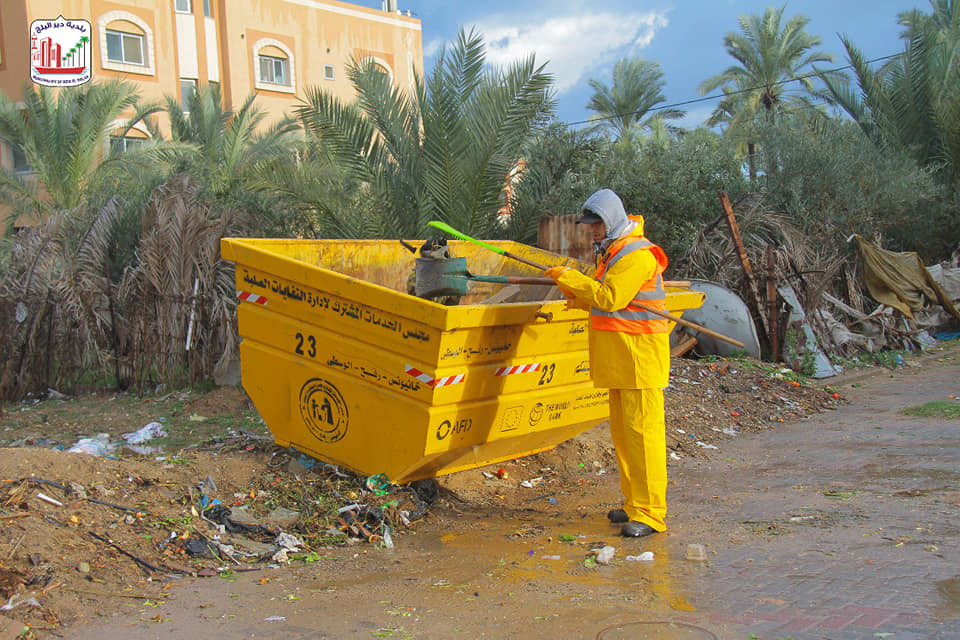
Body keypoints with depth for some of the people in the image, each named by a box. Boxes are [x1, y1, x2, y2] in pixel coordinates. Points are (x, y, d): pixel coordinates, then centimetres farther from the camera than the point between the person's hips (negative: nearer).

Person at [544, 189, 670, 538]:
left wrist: (569, 276, -15)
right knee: (622, 432, 14)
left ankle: (650, 514, -5)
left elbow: (610, 299, -22)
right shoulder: (612, 251, 18)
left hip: (640, 356, -10)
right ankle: (634, 503, 23)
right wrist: (579, 296, 4)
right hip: (619, 358, 10)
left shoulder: (637, 254, -15)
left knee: (642, 431, -9)